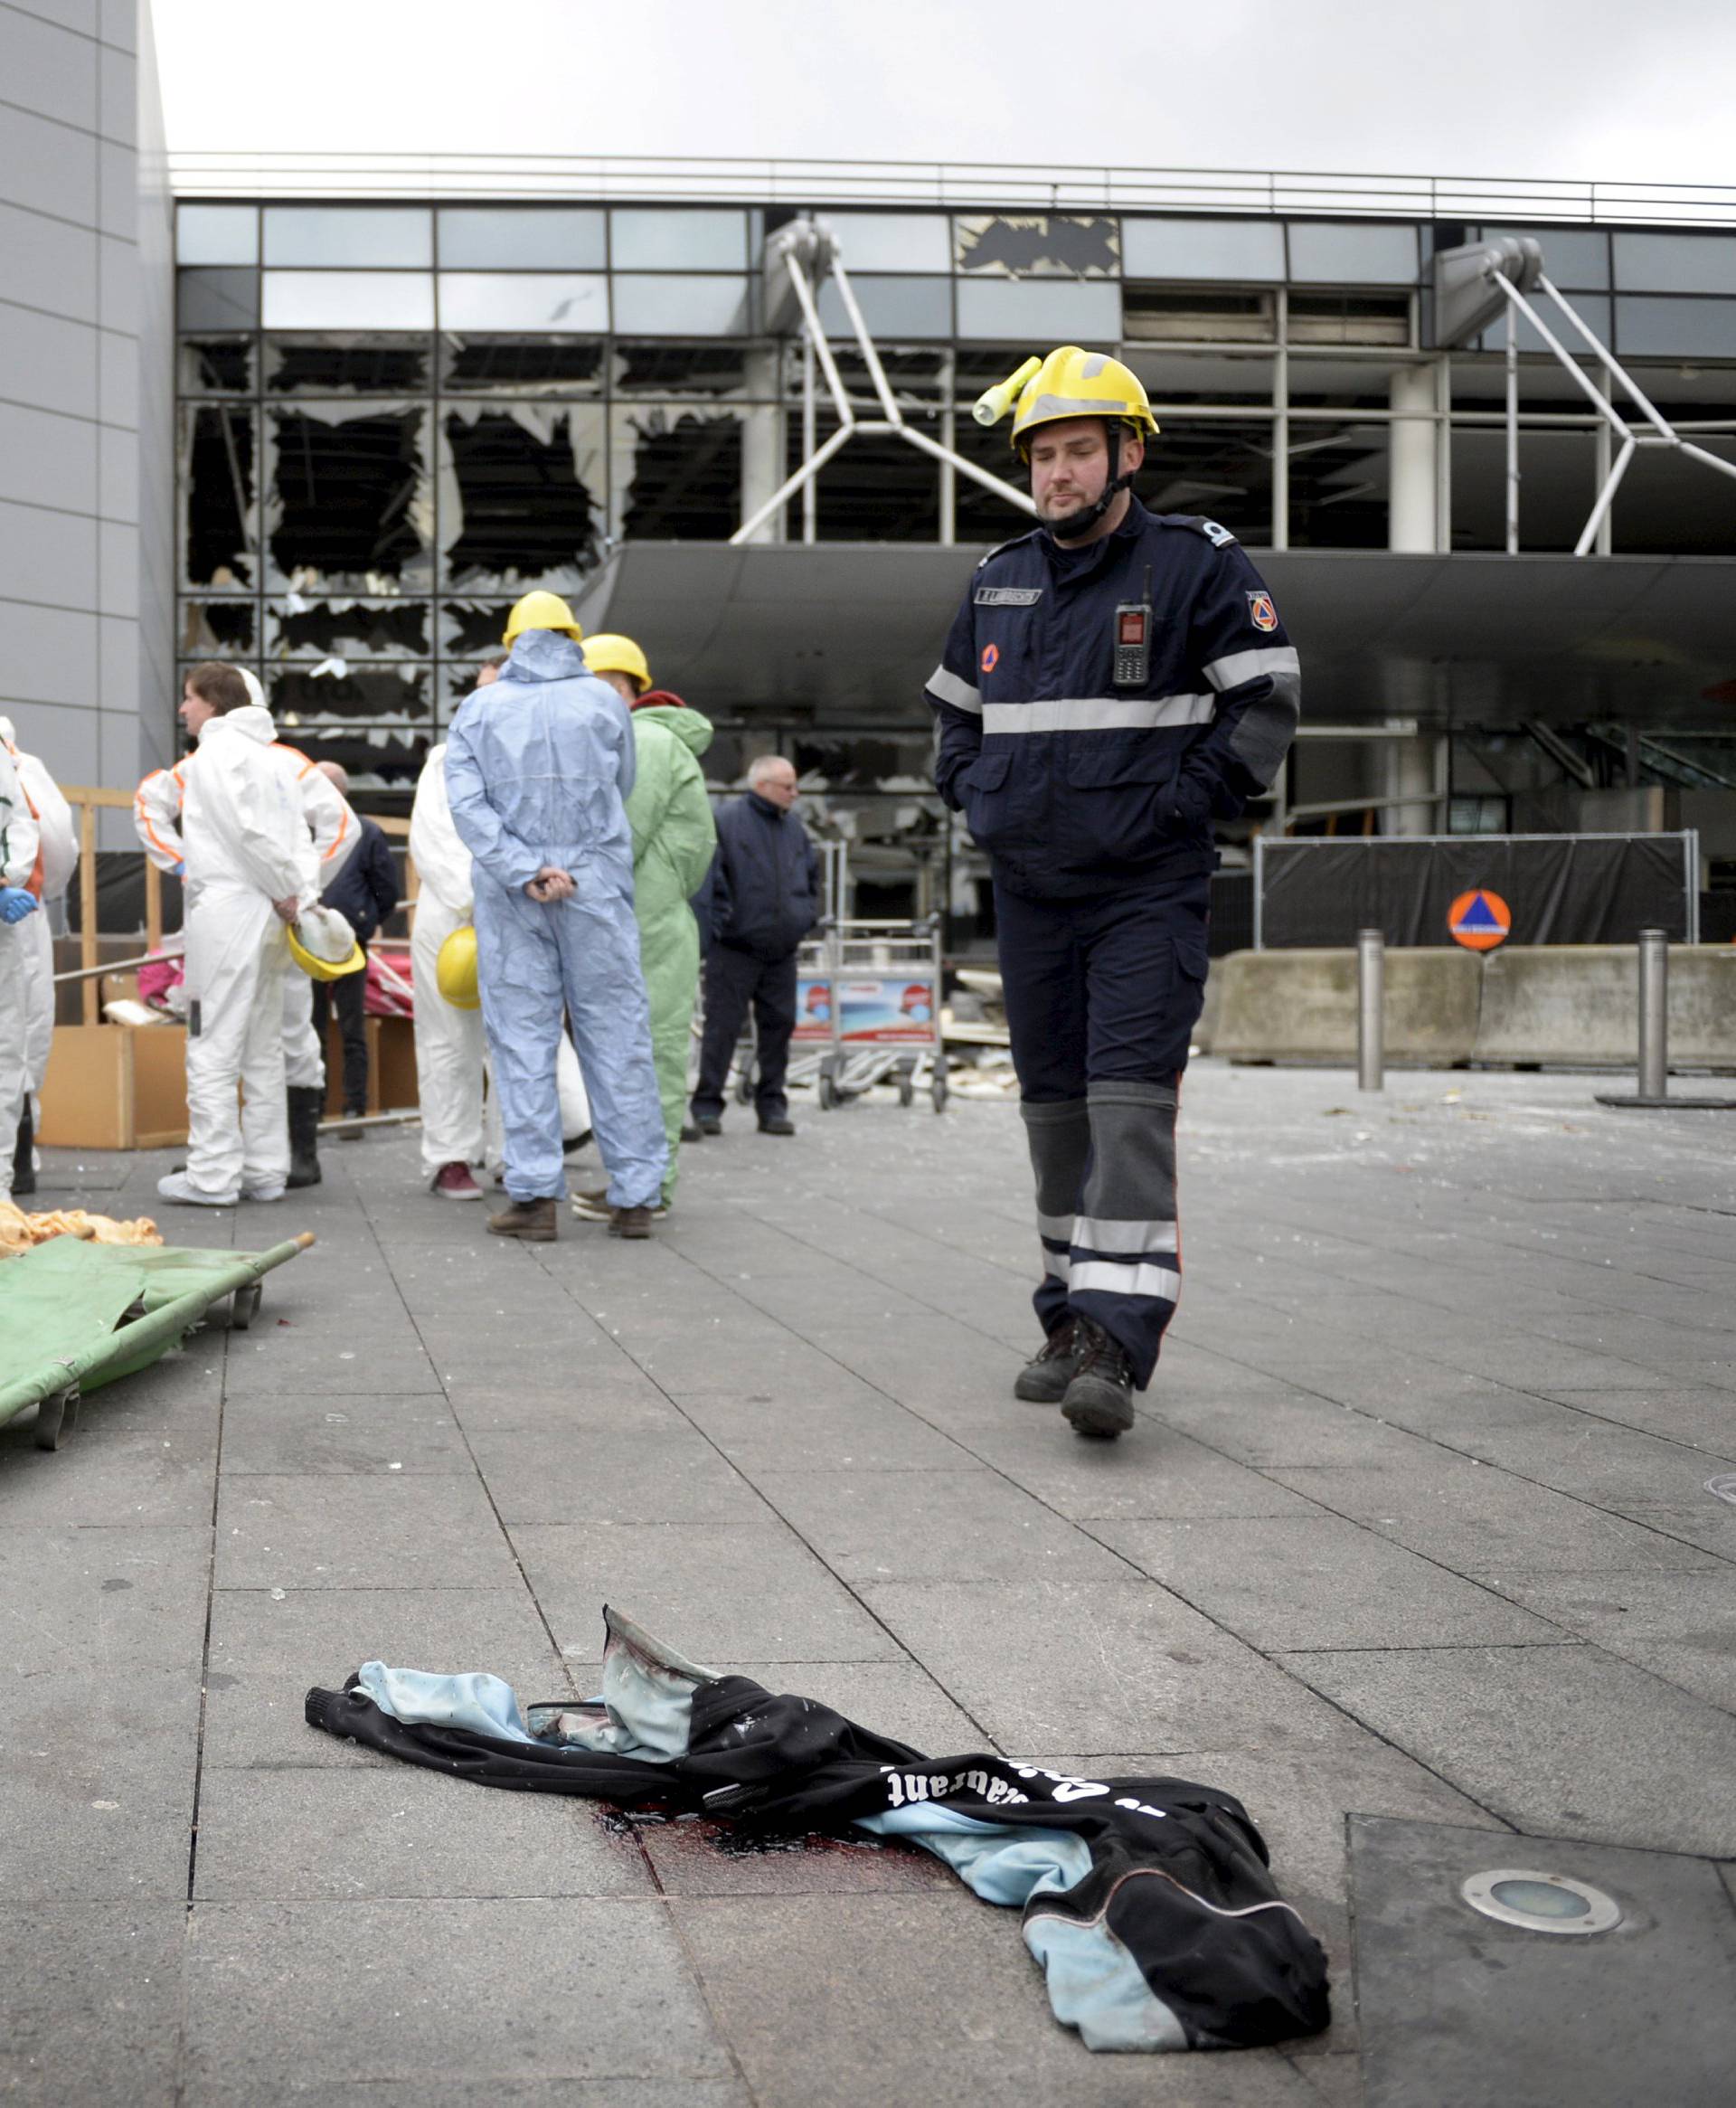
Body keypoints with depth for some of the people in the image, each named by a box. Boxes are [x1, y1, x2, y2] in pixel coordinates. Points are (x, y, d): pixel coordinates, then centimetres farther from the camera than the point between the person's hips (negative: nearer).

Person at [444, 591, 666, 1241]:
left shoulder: (479, 709, 6)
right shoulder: (604, 700, 5)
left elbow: (467, 804, -7)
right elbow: (621, 790, 11)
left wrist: (525, 870, -12)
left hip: (510, 894, 0)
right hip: (597, 882, 0)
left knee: (521, 1035, 4)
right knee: (615, 1032, 3)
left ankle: (534, 1194, 1)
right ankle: (635, 1195, 5)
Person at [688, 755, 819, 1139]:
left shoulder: (795, 829, 14)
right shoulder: (726, 822, -7)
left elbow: (812, 874, 26)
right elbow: (709, 877, -10)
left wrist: (807, 914, 15)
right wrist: (721, 920, -14)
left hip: (781, 951, 6)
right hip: (735, 950, -6)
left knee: (778, 1026, 7)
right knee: (723, 1026, -3)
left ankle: (772, 1106, 15)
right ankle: (707, 1105, 4)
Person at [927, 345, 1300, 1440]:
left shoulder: (1198, 562, -4)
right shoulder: (998, 580, 11)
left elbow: (1268, 700, -6)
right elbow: (954, 707, 25)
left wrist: (1182, 798, -13)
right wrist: (976, 797, 10)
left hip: (1148, 891, -6)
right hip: (1030, 893, 6)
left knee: (1130, 1102, -14)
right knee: (1055, 1104, 10)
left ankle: (1117, 1343, -17)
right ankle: (1073, 1321, 21)